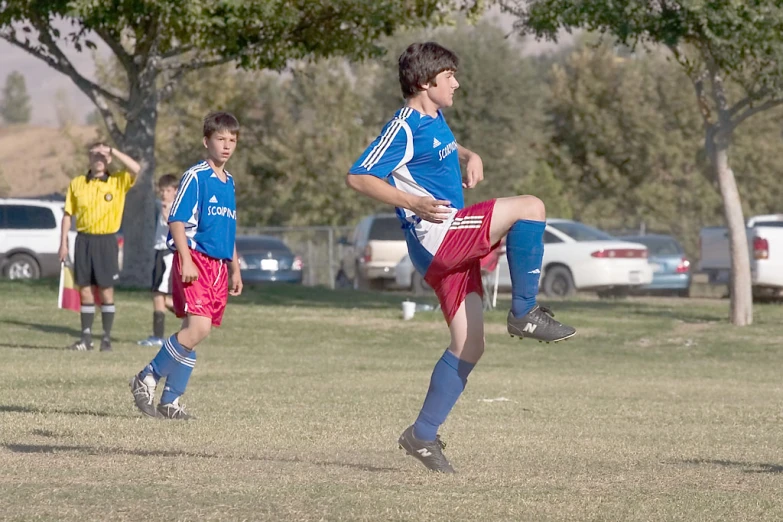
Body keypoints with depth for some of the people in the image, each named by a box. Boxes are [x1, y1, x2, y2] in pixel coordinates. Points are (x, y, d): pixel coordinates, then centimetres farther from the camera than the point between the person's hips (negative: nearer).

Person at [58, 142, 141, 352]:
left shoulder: (118, 182, 1)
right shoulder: (77, 183, 8)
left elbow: (136, 169, -18)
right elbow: (68, 215, 10)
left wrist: (112, 151, -17)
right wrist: (63, 243, 4)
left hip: (106, 241, -2)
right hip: (84, 240, 2)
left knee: (106, 290, -1)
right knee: (85, 290, 4)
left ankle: (107, 338, 6)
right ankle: (86, 337, 9)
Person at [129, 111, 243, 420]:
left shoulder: (229, 182, 18)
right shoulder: (195, 176, -7)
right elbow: (177, 221, -12)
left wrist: (235, 269, 25)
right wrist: (186, 260, -19)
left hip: (219, 266, 8)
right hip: (195, 259, -8)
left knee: (193, 334, 6)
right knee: (198, 328, -21)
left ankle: (170, 401, 11)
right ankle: (147, 379, -7)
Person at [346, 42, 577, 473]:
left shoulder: (435, 121, 16)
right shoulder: (405, 127, -11)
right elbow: (357, 177, -16)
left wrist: (471, 157, 17)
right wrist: (414, 203, -26)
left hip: (454, 248, 9)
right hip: (435, 237, -9)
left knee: (469, 346, 8)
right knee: (529, 208, -21)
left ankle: (423, 434, 15)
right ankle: (525, 312, -16)